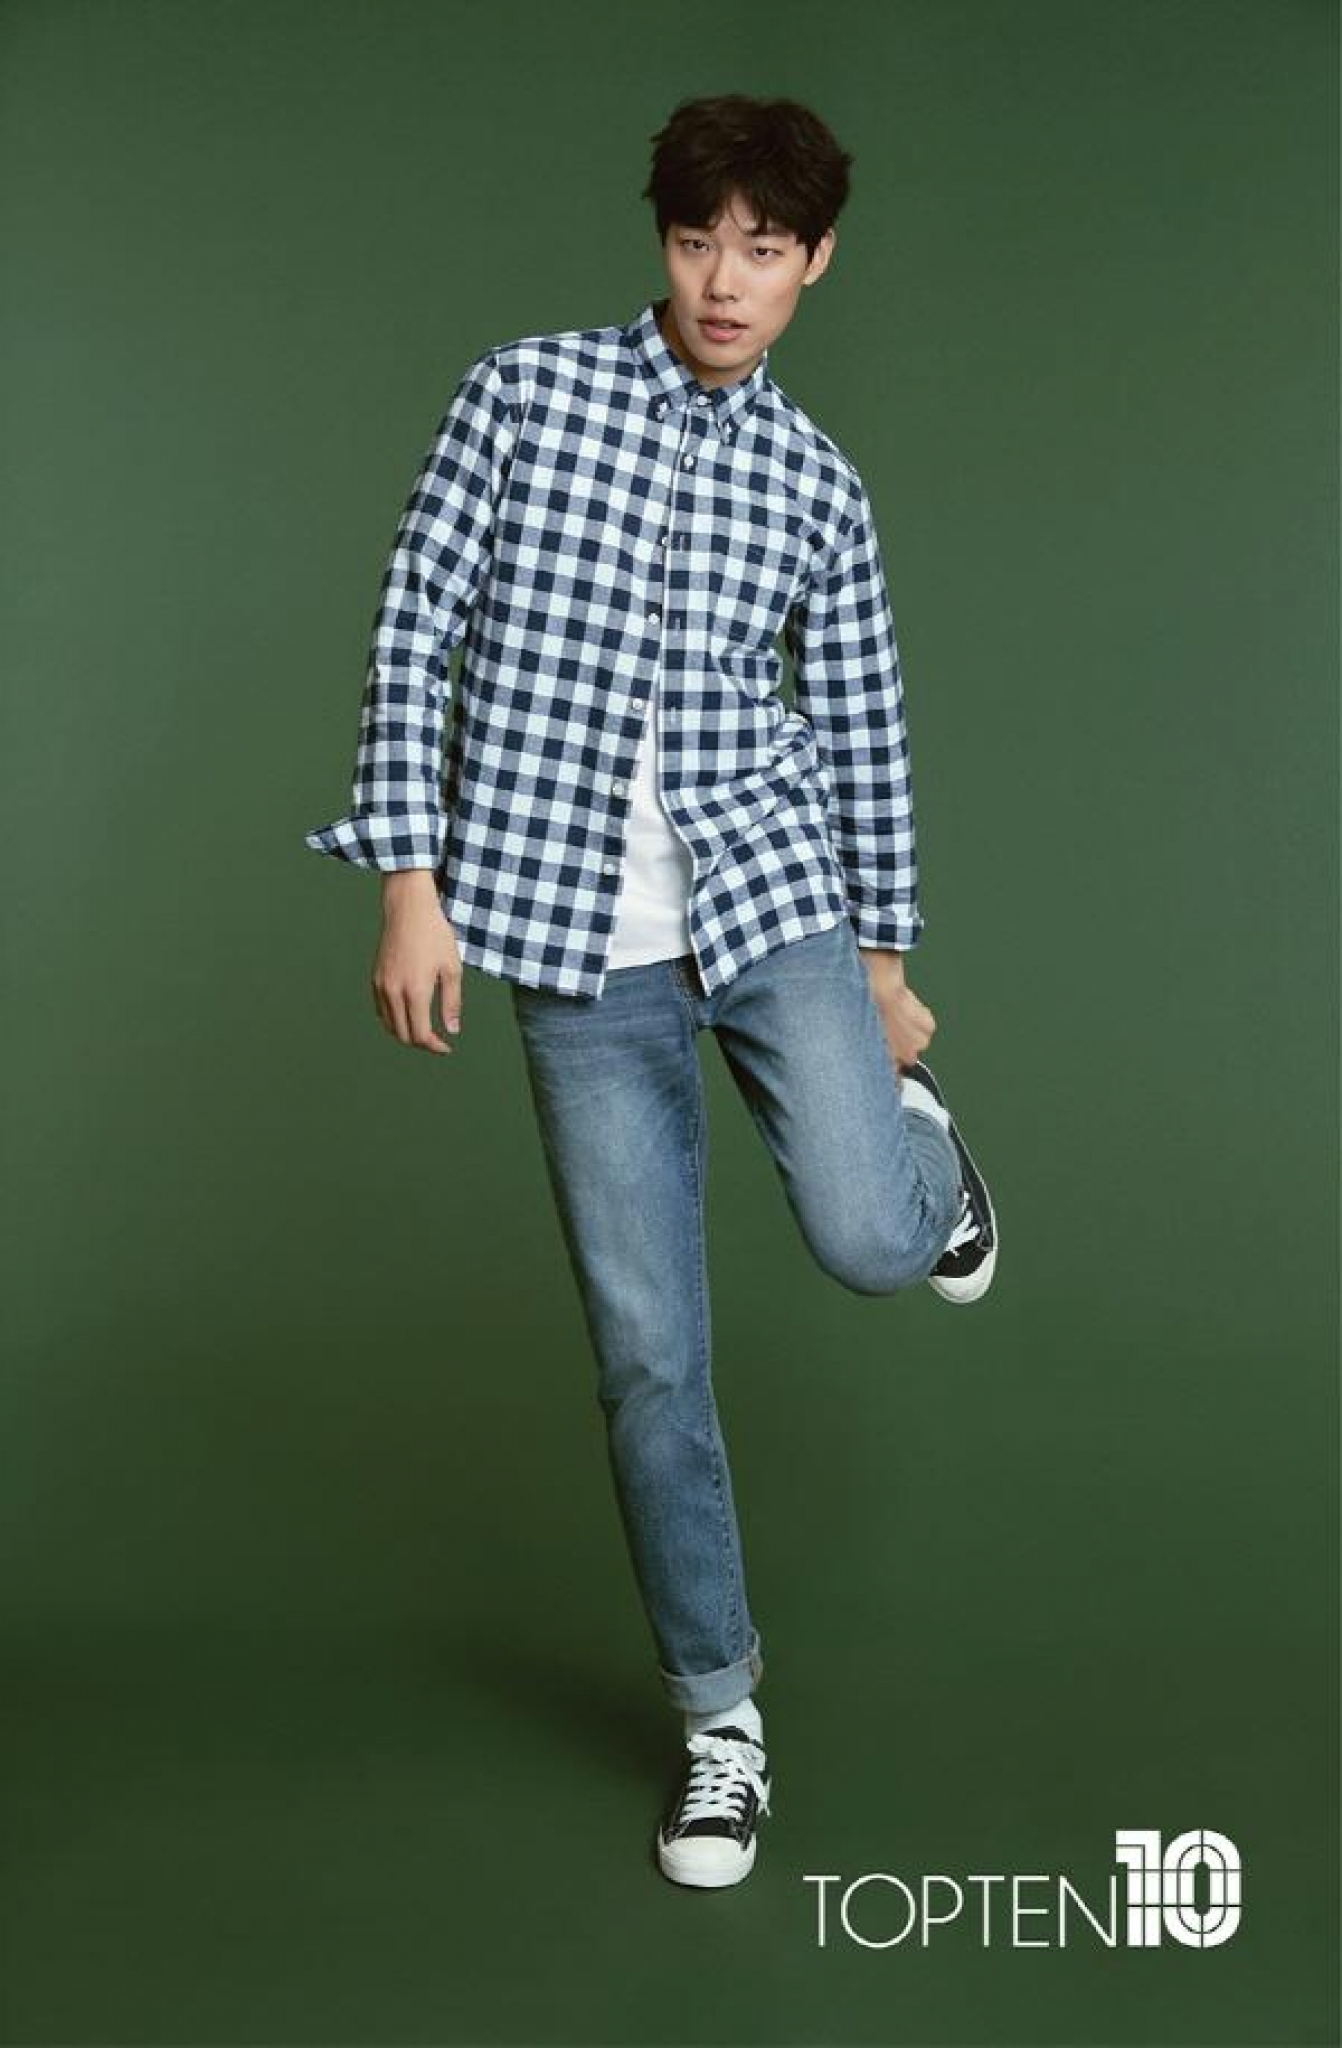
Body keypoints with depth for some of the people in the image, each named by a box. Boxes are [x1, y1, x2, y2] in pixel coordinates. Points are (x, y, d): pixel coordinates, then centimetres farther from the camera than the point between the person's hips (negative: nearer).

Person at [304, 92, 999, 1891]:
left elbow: (861, 730, 13)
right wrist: (413, 883, -8)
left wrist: (886, 961, 15)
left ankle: (915, 1140, 21)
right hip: (575, 947, -1)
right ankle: (721, 1712, 19)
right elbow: (415, 643, -2)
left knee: (871, 1241, -19)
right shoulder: (521, 394, 0)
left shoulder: (818, 486, 6)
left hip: (771, 897, 1)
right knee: (648, 1351, 1)